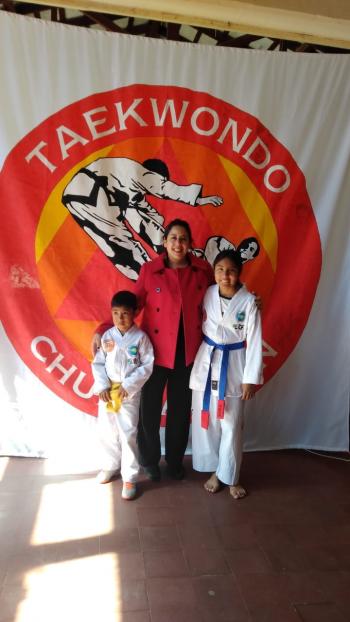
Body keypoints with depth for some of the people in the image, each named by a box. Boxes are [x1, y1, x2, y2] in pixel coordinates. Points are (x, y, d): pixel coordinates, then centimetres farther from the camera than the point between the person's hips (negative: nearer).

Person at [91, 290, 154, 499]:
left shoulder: (140, 337, -10)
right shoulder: (107, 336, -2)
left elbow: (147, 366, -10)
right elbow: (98, 363, 3)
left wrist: (128, 385, -16)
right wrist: (102, 386, -9)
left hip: (130, 394, -4)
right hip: (107, 392, 4)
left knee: (128, 435, -2)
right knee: (107, 432, 16)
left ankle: (130, 478, 14)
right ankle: (111, 465, 39)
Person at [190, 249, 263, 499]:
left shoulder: (248, 301, -9)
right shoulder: (207, 294, -2)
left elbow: (254, 342, -8)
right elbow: (198, 326, 5)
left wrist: (250, 378, -9)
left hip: (234, 366, -2)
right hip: (207, 363, 3)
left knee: (232, 425, 7)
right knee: (206, 420, 10)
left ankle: (230, 476, 26)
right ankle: (214, 470, 30)